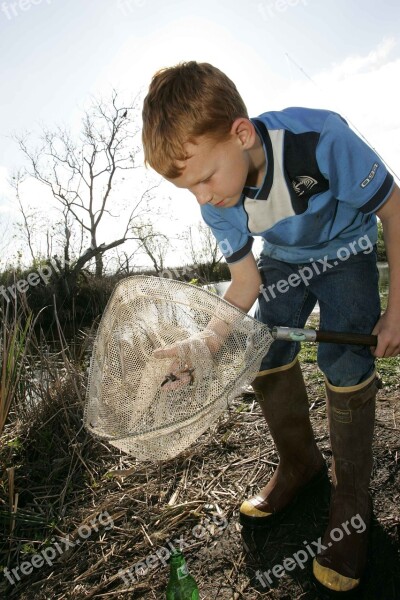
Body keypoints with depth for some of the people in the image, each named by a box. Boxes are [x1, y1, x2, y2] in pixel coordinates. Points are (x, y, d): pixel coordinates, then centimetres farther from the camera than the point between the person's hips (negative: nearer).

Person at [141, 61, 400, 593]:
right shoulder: (215, 202, -21)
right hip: (284, 258, 5)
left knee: (344, 363, -19)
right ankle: (301, 465, 17)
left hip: (345, 250, -4)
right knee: (265, 355, -7)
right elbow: (246, 282, -13)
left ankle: (352, 497, 4)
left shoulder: (320, 139, -36)